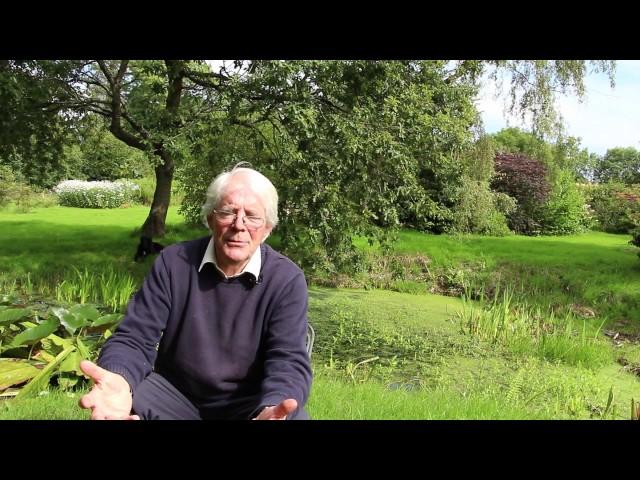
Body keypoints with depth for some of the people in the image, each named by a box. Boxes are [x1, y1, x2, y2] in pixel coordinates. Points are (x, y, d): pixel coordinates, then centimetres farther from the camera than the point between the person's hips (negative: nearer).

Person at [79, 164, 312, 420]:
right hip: (175, 392, 1)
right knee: (124, 404, -25)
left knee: (294, 417, -29)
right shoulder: (173, 262, -7)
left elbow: (289, 361, -20)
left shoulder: (287, 280, -13)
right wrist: (119, 380, -35)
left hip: (250, 402, -1)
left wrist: (272, 409, -44)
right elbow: (135, 338, -10)